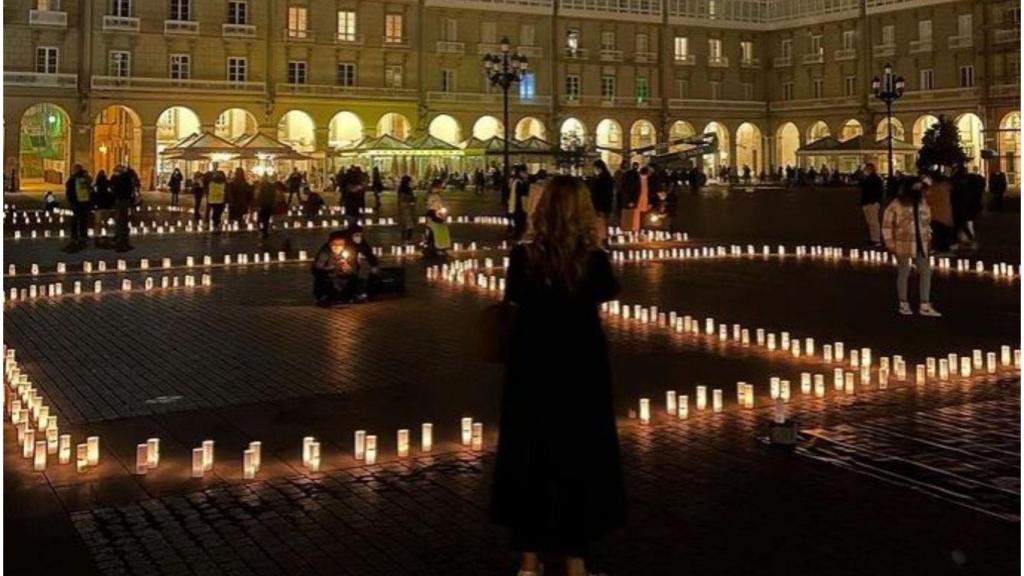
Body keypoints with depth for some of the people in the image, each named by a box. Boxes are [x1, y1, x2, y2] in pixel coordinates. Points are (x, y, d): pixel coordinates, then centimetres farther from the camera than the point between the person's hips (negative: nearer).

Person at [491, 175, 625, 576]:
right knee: (579, 458, 11)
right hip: (581, 370, -1)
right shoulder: (594, 259, -12)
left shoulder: (523, 256, -10)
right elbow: (608, 293, 8)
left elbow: (513, 303, 3)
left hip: (531, 370, 1)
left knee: (529, 457, 13)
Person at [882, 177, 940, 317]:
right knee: (903, 273, 4)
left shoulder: (923, 204, 7)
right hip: (903, 244, -6)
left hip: (920, 245, 6)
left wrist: (928, 237, 15)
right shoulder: (896, 205, -11)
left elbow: (927, 222, 20)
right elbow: (887, 225, -9)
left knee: (926, 272, 3)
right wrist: (890, 243, -12)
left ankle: (925, 306, 9)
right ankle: (903, 304, 19)